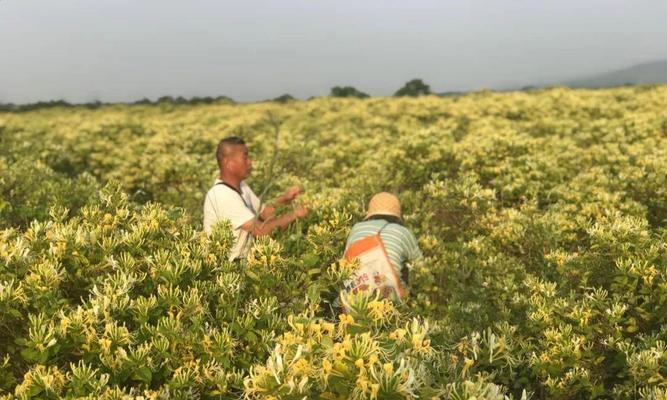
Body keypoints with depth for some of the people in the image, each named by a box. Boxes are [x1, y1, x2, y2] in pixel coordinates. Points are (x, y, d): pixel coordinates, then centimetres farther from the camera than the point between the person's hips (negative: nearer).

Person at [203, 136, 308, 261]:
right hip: (227, 265, -8)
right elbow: (260, 230, -25)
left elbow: (263, 212, 11)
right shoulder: (223, 195, -23)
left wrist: (284, 198, -6)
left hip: (242, 258, 8)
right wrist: (293, 214, -15)